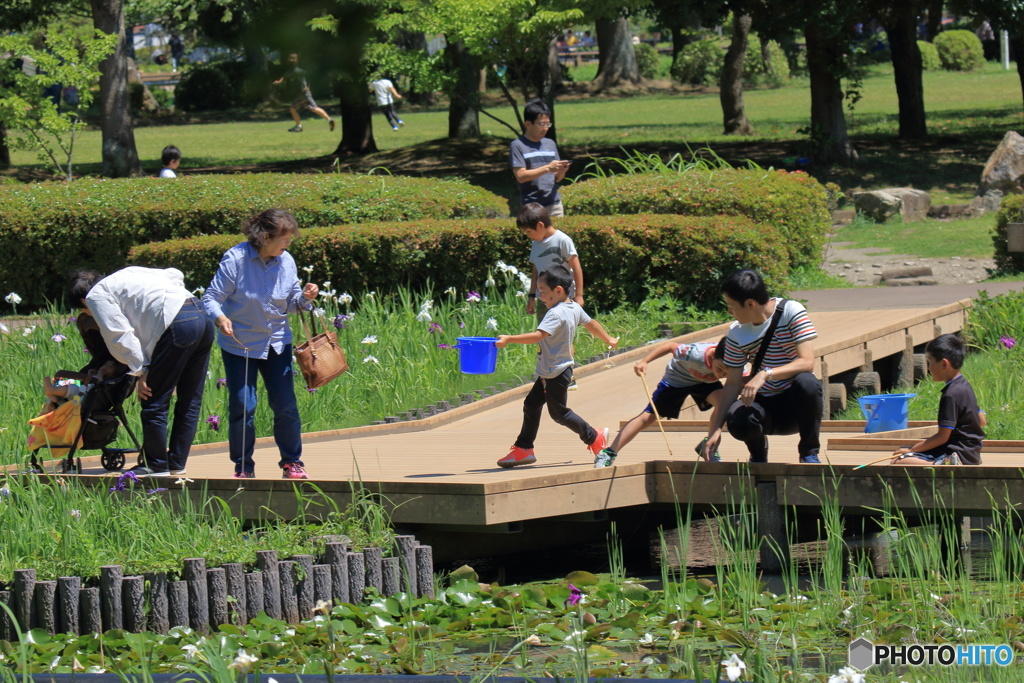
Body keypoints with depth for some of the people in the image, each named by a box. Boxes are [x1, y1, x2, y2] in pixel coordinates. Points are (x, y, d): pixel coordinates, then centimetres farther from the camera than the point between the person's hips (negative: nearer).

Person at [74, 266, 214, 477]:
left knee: (154, 404, 2)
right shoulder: (127, 275, 31)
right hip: (202, 318, 9)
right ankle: (177, 463, 21)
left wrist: (141, 371, 0)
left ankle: (156, 465, 7)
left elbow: (120, 335, -2)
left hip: (177, 324, -9)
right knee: (189, 401, 14)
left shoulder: (96, 296, 8)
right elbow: (174, 274, 25)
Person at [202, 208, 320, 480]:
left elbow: (290, 303, 7)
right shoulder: (236, 259, -17)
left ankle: (292, 462, 17)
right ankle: (243, 467, 11)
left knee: (285, 405, 1)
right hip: (239, 343, -3)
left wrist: (304, 297, -15)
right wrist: (220, 317, -38)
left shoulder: (286, 262, -3)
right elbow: (211, 298, -17)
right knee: (242, 406, -4)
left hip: (277, 342, 3)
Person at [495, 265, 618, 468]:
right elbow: (591, 324, 21)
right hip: (549, 372, 10)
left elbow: (537, 336, -37)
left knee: (558, 412, 4)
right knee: (532, 405, 12)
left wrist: (509, 339, -41)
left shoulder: (556, 314, -25)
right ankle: (523, 449, 15)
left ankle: (594, 438, 17)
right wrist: (609, 340, 39)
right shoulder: (575, 308, 5)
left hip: (556, 373, -10)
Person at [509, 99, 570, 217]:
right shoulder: (517, 146, -3)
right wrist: (547, 168, -19)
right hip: (531, 206, -5)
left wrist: (561, 172, -8)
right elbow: (520, 176, -12)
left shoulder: (550, 144, 12)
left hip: (554, 204, 5)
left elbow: (557, 179, 14)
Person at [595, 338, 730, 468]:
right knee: (647, 417, -7)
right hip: (676, 378, -3)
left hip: (705, 382, 3)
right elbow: (670, 346, -24)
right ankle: (608, 454, 1)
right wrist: (644, 361, -23)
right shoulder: (696, 354, -40)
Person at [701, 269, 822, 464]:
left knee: (807, 382, -37)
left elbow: (807, 362, -24)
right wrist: (715, 430, -7)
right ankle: (758, 454, 6)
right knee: (737, 419, -32)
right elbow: (733, 384, 1)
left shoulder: (791, 312, -14)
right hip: (764, 406, 2)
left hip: (796, 404, -2)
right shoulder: (737, 333, -2)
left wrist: (765, 374, -37)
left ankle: (809, 452, -12)